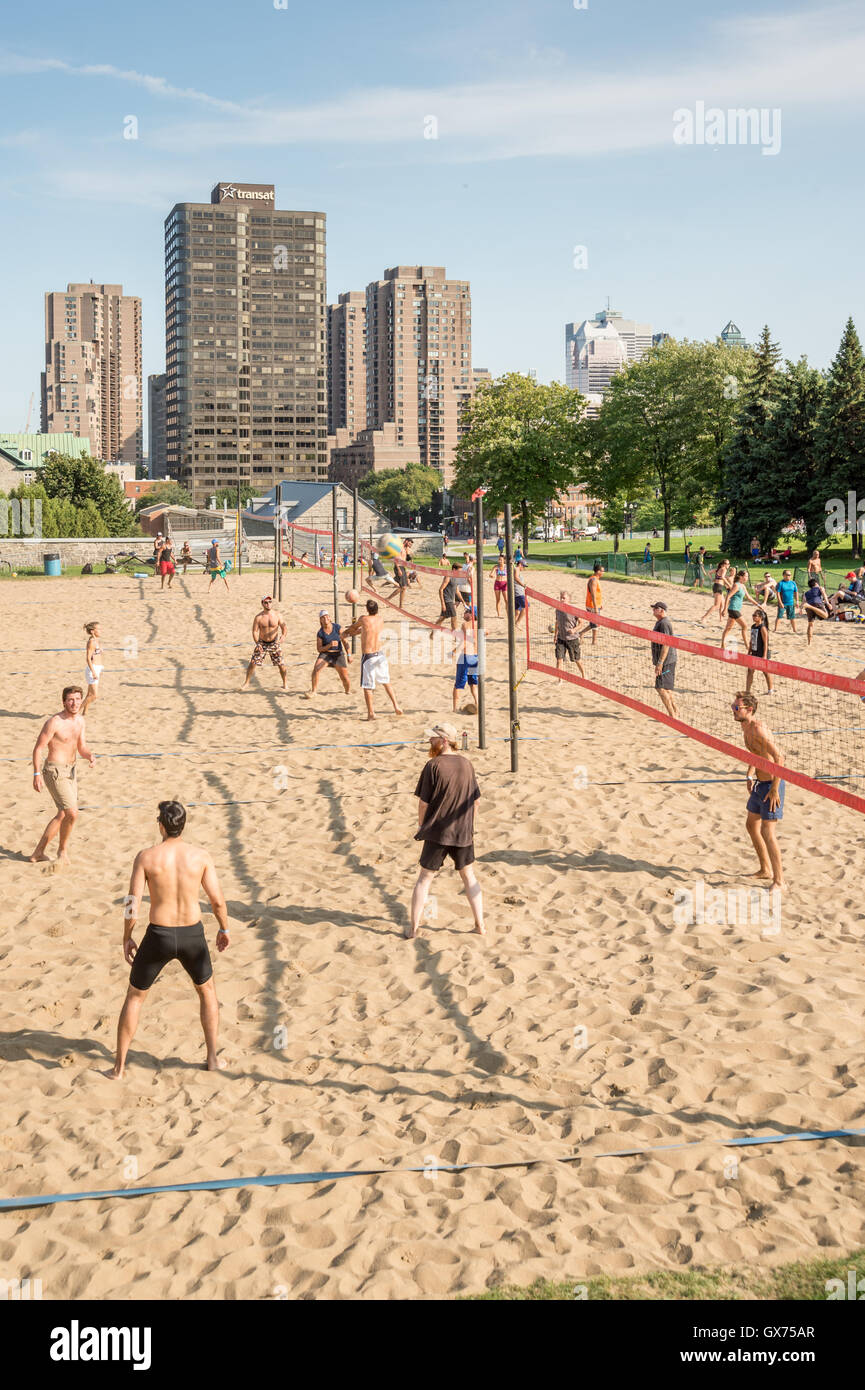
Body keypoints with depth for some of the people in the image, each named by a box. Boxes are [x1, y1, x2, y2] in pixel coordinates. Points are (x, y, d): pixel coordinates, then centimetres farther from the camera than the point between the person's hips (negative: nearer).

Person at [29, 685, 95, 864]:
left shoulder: (80, 720, 6)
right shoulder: (54, 722, -18)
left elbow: (82, 747, 12)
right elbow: (38, 748, -14)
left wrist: (90, 756, -10)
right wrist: (37, 774, -19)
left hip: (70, 770, 9)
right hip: (55, 772, -9)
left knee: (63, 815, 15)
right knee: (72, 813, -14)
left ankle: (38, 853, 26)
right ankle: (62, 850, 7)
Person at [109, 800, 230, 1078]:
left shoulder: (146, 857, -9)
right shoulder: (200, 855, -6)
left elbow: (132, 903, -9)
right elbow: (217, 900, -4)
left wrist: (127, 938, 5)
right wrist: (224, 929, 14)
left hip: (158, 936, -1)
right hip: (192, 935, 1)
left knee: (134, 997, 20)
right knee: (207, 991, 27)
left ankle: (119, 1066, 21)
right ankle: (212, 1058, 26)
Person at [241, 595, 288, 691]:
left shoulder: (277, 615, -8)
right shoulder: (258, 617, -10)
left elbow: (284, 628, -1)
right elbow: (255, 631, -9)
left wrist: (282, 638, -19)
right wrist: (257, 644, -21)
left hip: (274, 643, 0)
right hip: (262, 643, 0)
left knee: (281, 665, -1)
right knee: (252, 662, -3)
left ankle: (284, 684, 18)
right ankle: (246, 683, 12)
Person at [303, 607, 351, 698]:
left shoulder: (337, 628, -6)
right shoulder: (320, 633, -7)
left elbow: (344, 641, 1)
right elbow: (319, 649, -7)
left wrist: (349, 654, -4)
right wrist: (330, 645, -23)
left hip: (338, 654, 0)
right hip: (325, 654, 0)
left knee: (345, 678, 0)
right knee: (316, 669, -24)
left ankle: (348, 692, 29)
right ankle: (313, 691, -13)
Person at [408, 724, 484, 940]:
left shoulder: (433, 765, -14)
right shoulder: (466, 764, 3)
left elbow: (423, 802, -11)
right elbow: (474, 799, 9)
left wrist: (421, 826, 5)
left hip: (437, 832, -4)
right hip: (463, 832, 4)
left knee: (425, 878, 8)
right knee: (468, 876, 18)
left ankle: (414, 928, 11)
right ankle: (480, 925, 18)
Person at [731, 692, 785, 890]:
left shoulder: (757, 729, -23)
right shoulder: (745, 727, 7)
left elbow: (779, 756, -27)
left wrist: (775, 788, -26)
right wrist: (750, 775, 20)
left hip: (772, 784, -10)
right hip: (760, 783, 10)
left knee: (767, 831, -9)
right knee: (751, 825, 19)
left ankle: (779, 880, 0)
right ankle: (766, 870, 34)